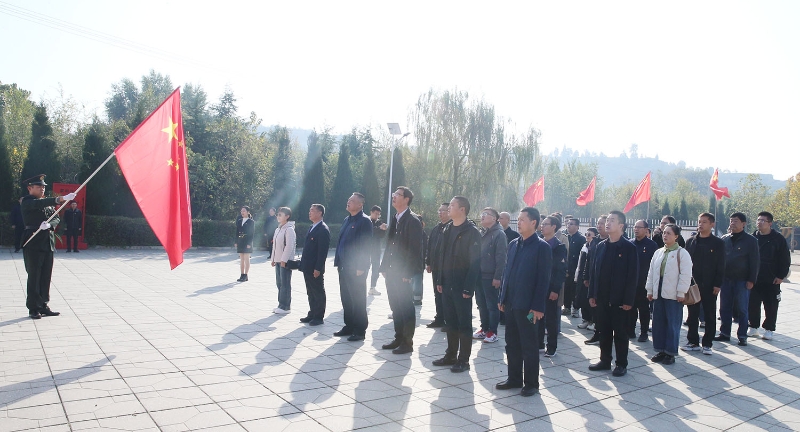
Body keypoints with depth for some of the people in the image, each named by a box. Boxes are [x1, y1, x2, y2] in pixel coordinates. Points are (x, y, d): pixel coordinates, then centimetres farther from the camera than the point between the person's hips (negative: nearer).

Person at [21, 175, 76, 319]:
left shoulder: (48, 203, 17)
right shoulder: (27, 201, -5)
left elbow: (56, 218, 9)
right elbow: (39, 204, -26)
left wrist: (49, 224, -15)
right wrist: (61, 199, -38)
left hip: (48, 243, 6)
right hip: (33, 243, -6)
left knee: (46, 277, 8)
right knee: (34, 276, -2)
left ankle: (43, 306, 16)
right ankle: (33, 308, 6)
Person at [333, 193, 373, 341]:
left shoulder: (364, 221, -11)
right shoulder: (346, 220, 15)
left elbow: (366, 245, -16)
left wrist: (361, 267, -19)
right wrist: (338, 262, 12)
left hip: (356, 268, -8)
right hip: (344, 266, 8)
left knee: (357, 299, 0)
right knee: (346, 297, 13)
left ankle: (360, 330, 9)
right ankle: (349, 326, 25)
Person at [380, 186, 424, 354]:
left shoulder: (412, 220, -11)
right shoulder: (395, 220, 14)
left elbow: (415, 250, -16)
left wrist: (407, 273, -19)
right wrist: (384, 267, 11)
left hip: (403, 274, -8)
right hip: (391, 272, 8)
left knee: (406, 308, 1)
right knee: (396, 307, 14)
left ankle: (407, 343, 10)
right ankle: (398, 338, 25)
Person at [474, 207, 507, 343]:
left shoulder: (499, 234, -10)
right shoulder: (482, 234, 15)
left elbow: (501, 257, -16)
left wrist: (497, 277, -19)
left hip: (491, 277, -8)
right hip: (479, 276, 8)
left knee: (492, 305, 1)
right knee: (481, 304, 13)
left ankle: (492, 332, 10)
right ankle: (484, 329, 23)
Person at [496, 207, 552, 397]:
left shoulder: (542, 247, -9)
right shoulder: (513, 244, 10)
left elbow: (543, 278, -12)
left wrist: (537, 307, -15)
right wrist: (502, 297, 11)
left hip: (527, 305, -6)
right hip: (510, 303, 6)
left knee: (529, 345, 5)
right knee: (511, 343, 14)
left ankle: (531, 383, 17)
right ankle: (514, 378, 26)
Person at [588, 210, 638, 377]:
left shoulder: (629, 248, -7)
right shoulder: (600, 246, 8)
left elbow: (633, 276, -10)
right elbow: (593, 271, 9)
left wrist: (628, 300, -13)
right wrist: (592, 294, 5)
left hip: (619, 299, -5)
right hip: (601, 298, 5)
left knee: (620, 332, 5)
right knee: (603, 331, 12)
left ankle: (622, 364, 16)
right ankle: (605, 360, 24)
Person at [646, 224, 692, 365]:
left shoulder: (682, 253, -5)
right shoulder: (658, 252, 13)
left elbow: (686, 275, -10)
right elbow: (651, 273, 15)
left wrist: (681, 293, -13)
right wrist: (649, 290, 12)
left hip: (673, 295, -6)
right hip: (658, 294, 6)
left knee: (672, 324, 0)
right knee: (658, 323, 9)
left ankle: (670, 353, 8)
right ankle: (660, 350, 20)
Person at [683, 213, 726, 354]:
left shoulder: (718, 243, -2)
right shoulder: (691, 241, 7)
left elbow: (721, 266, -4)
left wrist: (717, 284, -10)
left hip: (709, 285, -3)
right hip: (692, 284, 3)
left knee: (709, 315, 6)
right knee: (692, 314, 8)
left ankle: (707, 344, 14)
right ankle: (693, 341, 17)